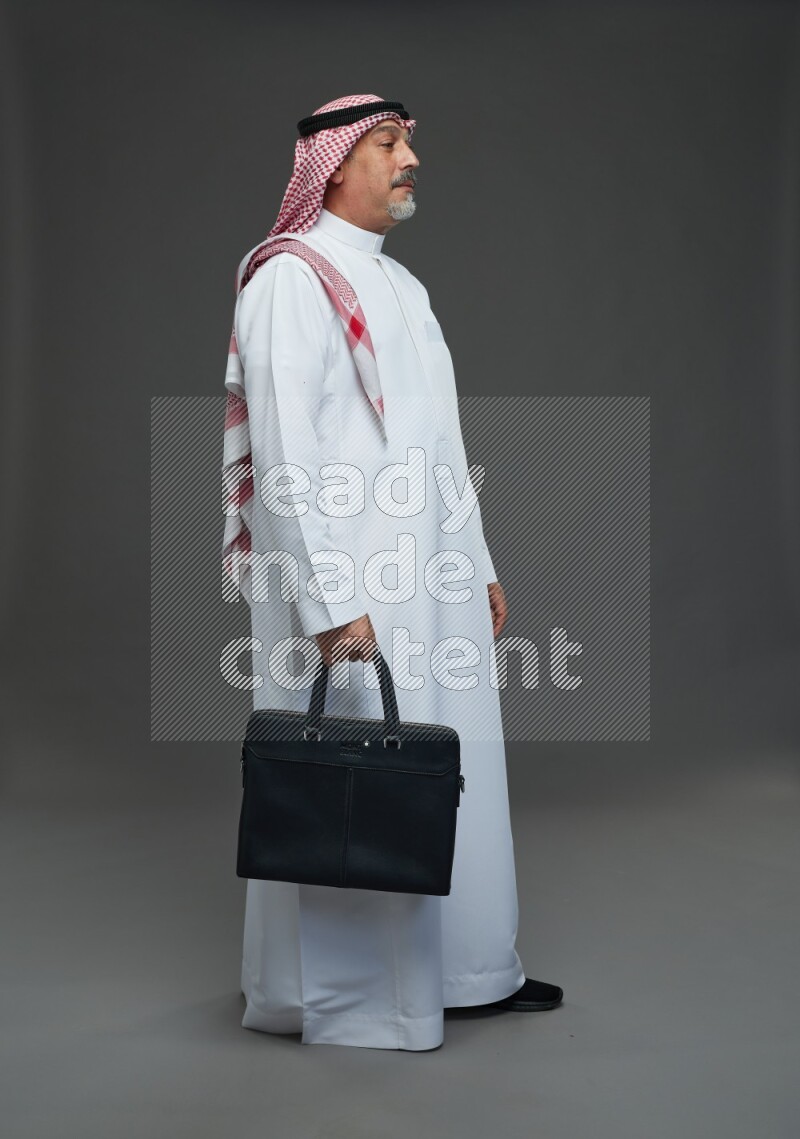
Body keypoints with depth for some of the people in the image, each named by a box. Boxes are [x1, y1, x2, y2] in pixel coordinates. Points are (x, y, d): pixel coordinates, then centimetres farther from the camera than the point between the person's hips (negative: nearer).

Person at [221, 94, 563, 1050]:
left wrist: (478, 565, 18)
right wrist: (330, 600, -23)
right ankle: (338, 991, 17)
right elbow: (285, 451, -19)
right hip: (347, 587, -9)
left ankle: (462, 965, 29)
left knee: (449, 771, 14)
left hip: (430, 581, 9)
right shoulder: (290, 279, -10)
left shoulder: (397, 285, 18)